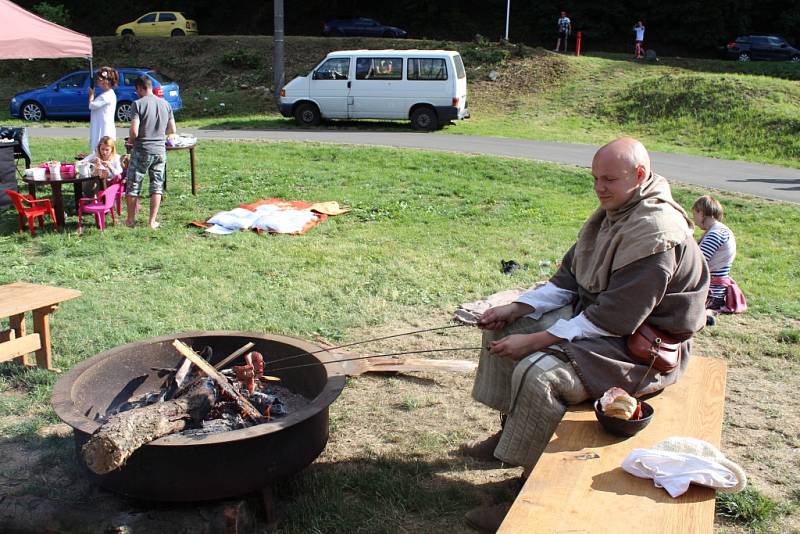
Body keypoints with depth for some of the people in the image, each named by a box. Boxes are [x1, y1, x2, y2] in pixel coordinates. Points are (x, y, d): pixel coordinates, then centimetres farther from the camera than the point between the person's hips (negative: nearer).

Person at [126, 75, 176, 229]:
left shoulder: (138, 104, -11)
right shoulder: (165, 104, 4)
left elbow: (134, 131, -18)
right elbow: (172, 130, 8)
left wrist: (131, 141, 3)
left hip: (142, 151, -4)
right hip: (160, 151, 4)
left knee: (133, 185, 9)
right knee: (157, 186, 10)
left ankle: (130, 219, 16)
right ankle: (152, 221, 11)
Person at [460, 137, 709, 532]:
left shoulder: (655, 234, -25)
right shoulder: (614, 211, 5)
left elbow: (614, 318, -28)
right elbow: (569, 277, 9)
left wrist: (535, 340, -25)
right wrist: (517, 309, -2)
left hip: (640, 347, -10)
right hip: (595, 314, 10)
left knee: (538, 373, -29)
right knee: (504, 327, 8)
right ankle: (510, 431, 19)